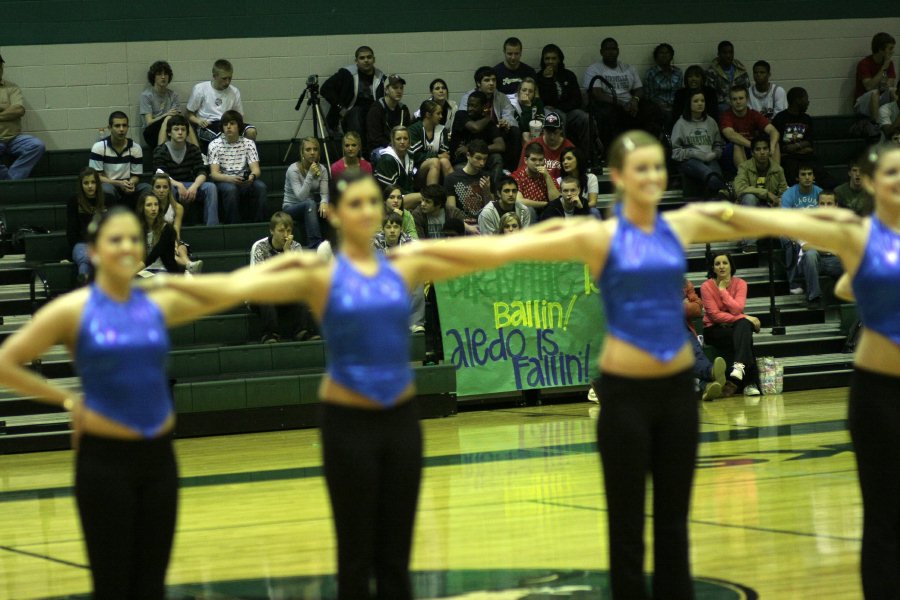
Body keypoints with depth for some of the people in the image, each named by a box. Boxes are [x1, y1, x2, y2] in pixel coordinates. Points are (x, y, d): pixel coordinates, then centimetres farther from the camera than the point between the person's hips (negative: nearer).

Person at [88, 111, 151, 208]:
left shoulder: (135, 148, 4)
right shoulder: (99, 147, -6)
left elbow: (136, 176, 8)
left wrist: (131, 184, -19)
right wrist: (119, 183, -22)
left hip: (128, 189, 3)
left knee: (147, 189, -25)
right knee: (107, 190, -38)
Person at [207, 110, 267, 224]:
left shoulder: (248, 143, 6)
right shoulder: (215, 144, 0)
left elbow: (256, 169, -4)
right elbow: (214, 173, -10)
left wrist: (252, 176, -29)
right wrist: (230, 178, -31)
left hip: (245, 183, 2)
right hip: (223, 181, -2)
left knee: (260, 186, -29)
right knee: (231, 189, -36)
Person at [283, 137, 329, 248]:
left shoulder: (322, 169, -1)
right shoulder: (293, 169, -17)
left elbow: (324, 193, -10)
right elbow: (301, 197, -25)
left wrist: (324, 202, -33)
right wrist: (310, 175, -32)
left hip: (310, 208, 4)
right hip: (290, 208, -4)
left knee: (325, 209, -28)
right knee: (310, 203, -37)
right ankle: (315, 245, -44)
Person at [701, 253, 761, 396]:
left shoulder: (740, 284, -1)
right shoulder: (707, 286, -7)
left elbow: (737, 309, -15)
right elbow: (715, 315, -15)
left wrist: (723, 290, -14)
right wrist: (744, 318, -20)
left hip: (734, 326, 2)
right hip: (714, 329, -2)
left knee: (744, 325, -35)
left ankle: (739, 365, -54)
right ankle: (749, 383, -37)